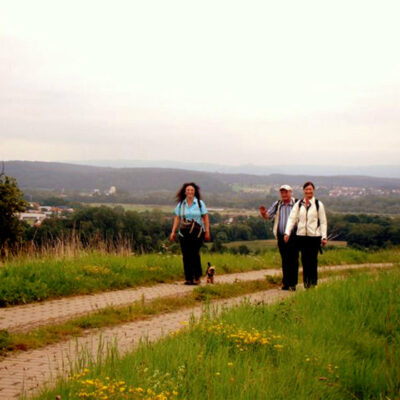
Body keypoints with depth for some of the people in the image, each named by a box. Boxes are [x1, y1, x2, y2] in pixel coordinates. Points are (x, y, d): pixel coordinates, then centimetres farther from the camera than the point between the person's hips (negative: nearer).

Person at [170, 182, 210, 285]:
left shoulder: (200, 203, 4)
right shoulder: (181, 204, 10)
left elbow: (205, 218, 4)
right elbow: (177, 218, 9)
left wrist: (207, 231, -1)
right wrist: (173, 232, 2)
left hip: (197, 232, -2)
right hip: (184, 232, 2)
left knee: (195, 254, -9)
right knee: (186, 255, 0)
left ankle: (197, 277, 2)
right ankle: (188, 278, 6)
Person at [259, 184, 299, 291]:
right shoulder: (277, 204, 10)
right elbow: (268, 216, 13)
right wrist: (263, 213, -9)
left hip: (293, 237, -3)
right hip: (281, 237, 4)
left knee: (293, 260, -2)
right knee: (285, 261, 8)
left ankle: (292, 283, 6)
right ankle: (286, 283, 15)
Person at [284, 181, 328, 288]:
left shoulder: (318, 204, 2)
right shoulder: (298, 204, 7)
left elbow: (323, 221, 3)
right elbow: (292, 218, 3)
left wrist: (324, 237, -2)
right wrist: (287, 232, -8)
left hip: (314, 236, -2)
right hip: (302, 235, 2)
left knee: (313, 260, -1)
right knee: (304, 260, 5)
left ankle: (313, 283, 8)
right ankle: (306, 283, 14)